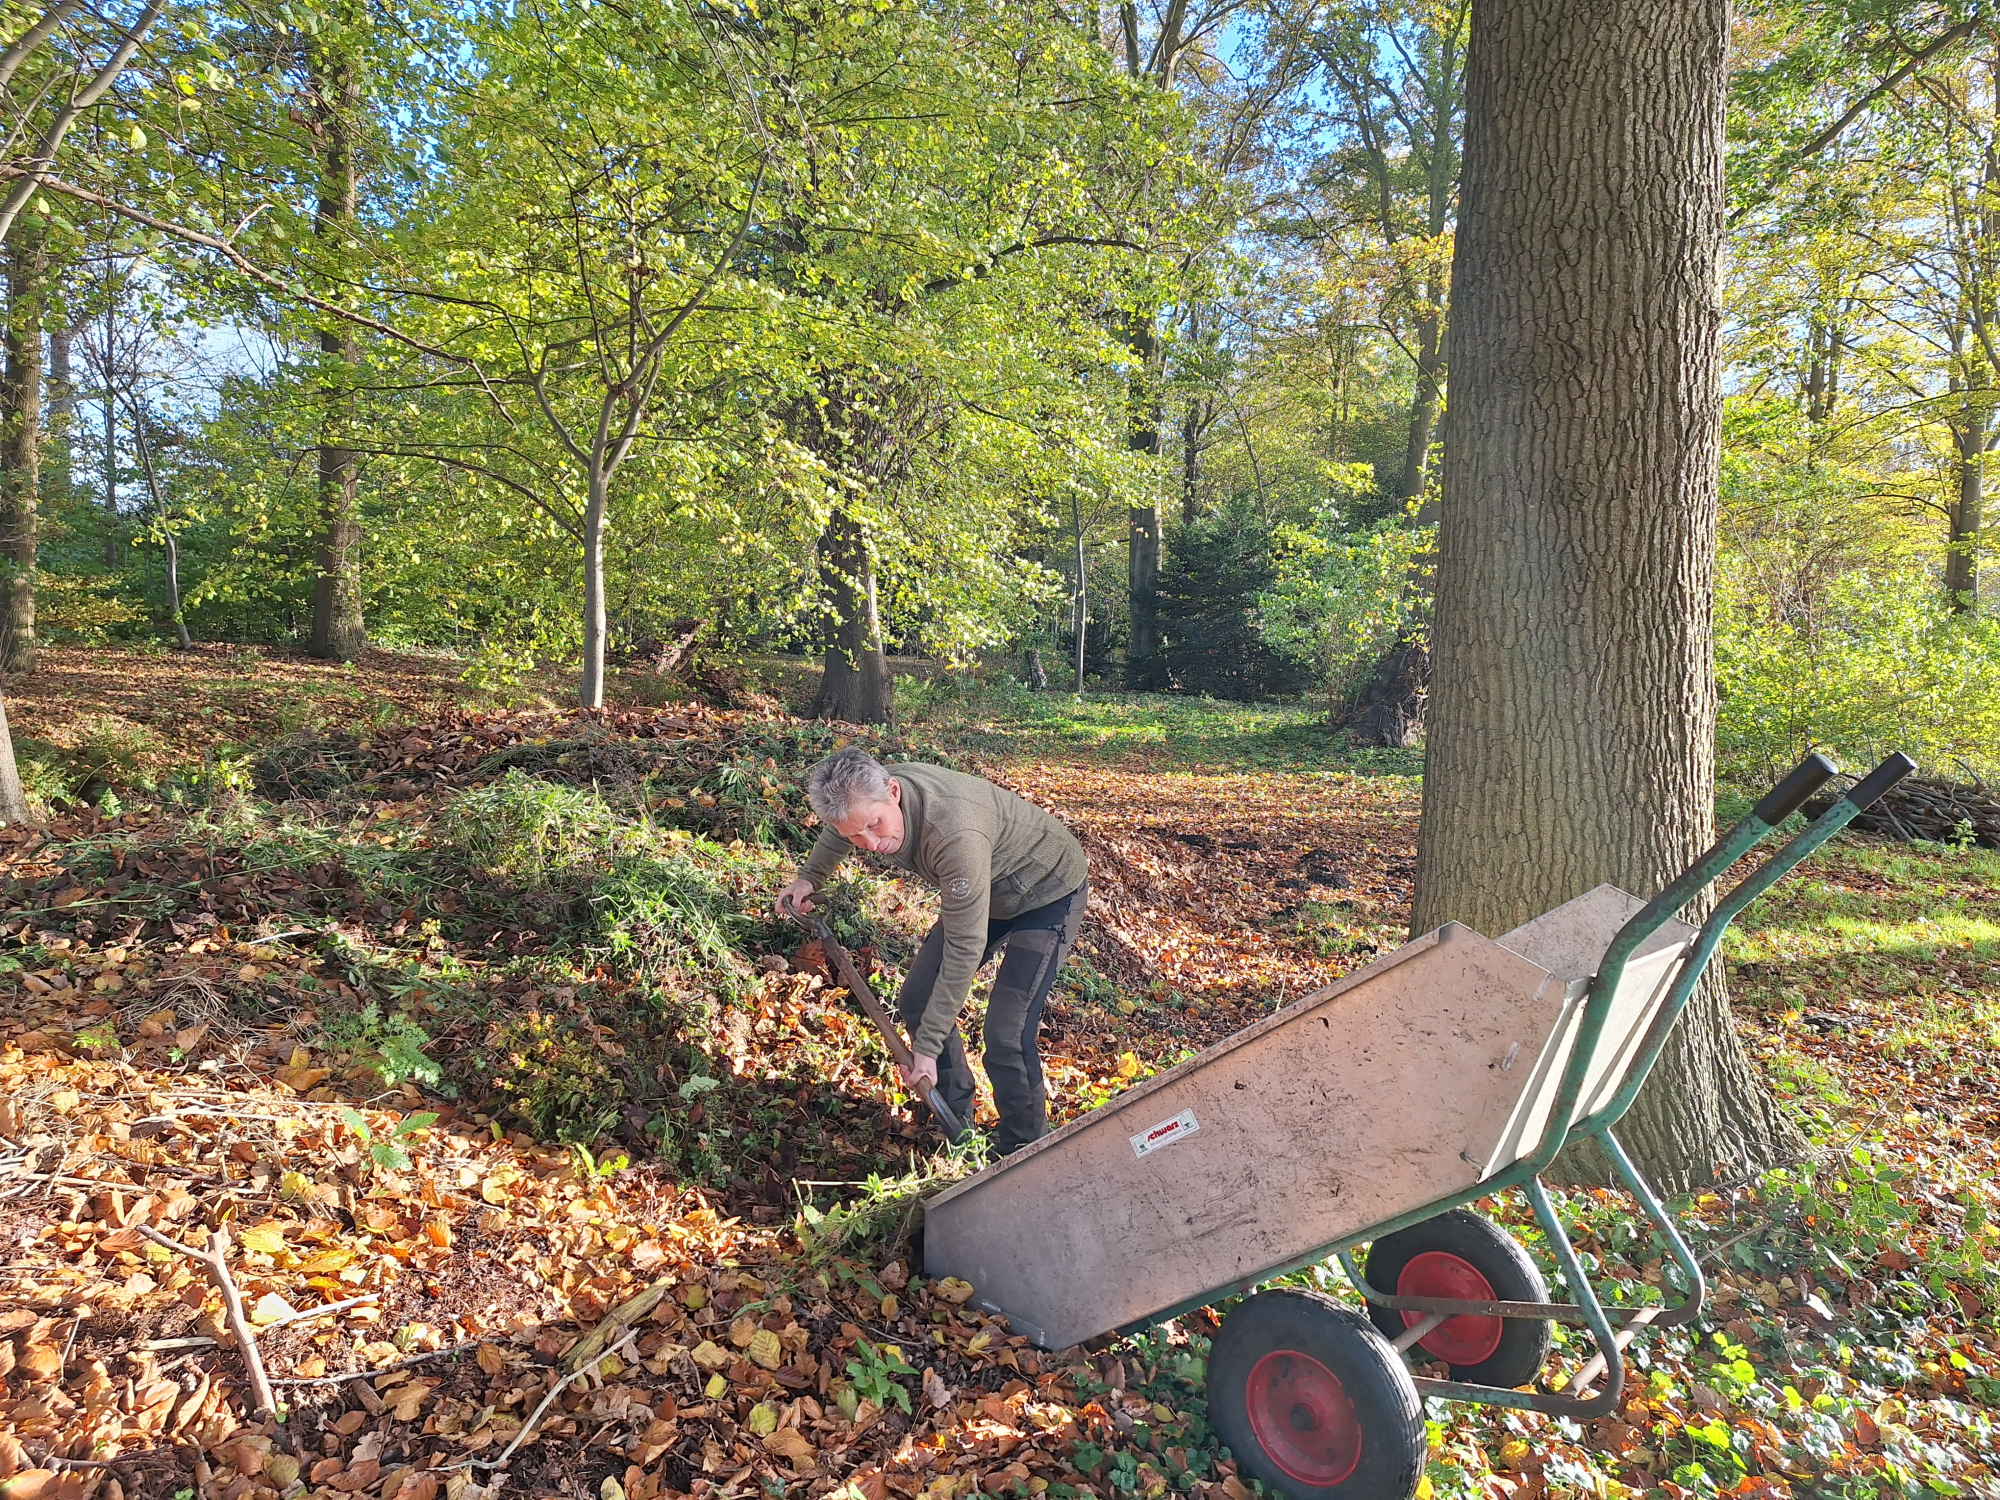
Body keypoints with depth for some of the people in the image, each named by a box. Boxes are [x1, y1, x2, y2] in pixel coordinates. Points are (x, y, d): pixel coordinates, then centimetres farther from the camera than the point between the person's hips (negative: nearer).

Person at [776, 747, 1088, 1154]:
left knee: (1006, 1035, -17)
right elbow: (842, 825, 12)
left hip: (1049, 891, -8)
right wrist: (810, 876, 4)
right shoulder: (867, 796, -18)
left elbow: (964, 948, -34)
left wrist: (928, 1046, -30)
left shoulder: (955, 834, -43)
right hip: (987, 891, 8)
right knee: (916, 1001, 6)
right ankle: (955, 1124, 23)